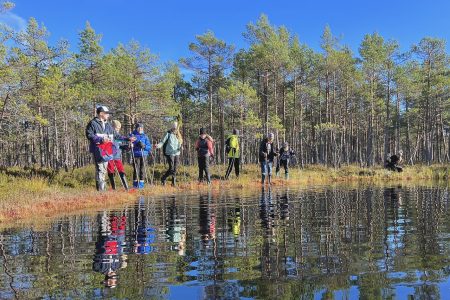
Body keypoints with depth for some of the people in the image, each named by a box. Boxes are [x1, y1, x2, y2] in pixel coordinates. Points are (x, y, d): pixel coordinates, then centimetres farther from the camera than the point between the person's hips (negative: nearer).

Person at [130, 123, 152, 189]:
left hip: (143, 155, 2)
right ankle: (135, 183, 8)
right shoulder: (133, 135, 6)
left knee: (142, 169, 0)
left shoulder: (145, 136, 12)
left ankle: (141, 183, 8)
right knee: (136, 169, -4)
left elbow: (149, 146, 8)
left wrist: (144, 146, -10)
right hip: (136, 155, -2)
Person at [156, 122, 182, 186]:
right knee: (171, 169, -9)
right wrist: (159, 145, -28)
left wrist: (180, 148, -7)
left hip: (177, 154, 5)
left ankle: (174, 183, 15)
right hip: (170, 154, -5)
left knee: (175, 169, 7)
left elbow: (180, 145, 15)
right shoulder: (168, 134, -2)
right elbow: (163, 141, -9)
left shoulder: (178, 135, 12)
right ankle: (163, 178, 11)